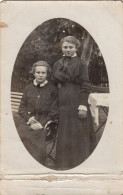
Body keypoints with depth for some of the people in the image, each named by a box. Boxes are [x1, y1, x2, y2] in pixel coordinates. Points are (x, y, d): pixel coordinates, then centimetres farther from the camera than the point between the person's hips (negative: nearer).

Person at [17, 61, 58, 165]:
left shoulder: (52, 89, 7)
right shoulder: (29, 88, 16)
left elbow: (54, 111, 4)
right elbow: (22, 107, 16)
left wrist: (42, 123, -8)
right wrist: (28, 118, -4)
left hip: (44, 124, -3)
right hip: (27, 123, 3)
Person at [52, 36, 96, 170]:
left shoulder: (81, 64, -2)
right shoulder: (57, 65, 13)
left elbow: (85, 86, -8)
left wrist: (83, 106, -16)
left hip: (76, 102, -5)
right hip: (62, 104, 5)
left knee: (78, 135, 0)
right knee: (63, 135, 9)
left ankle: (80, 164, 10)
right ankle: (64, 164, 20)